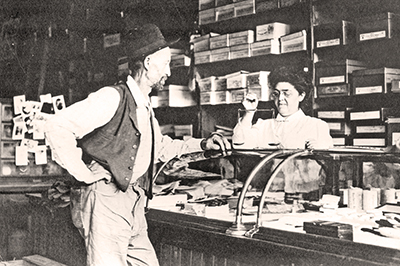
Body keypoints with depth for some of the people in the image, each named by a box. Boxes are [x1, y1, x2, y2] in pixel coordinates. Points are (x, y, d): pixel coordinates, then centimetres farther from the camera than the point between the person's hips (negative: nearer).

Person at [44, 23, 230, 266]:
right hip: (105, 202, -9)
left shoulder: (145, 106, 18)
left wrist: (201, 145, 22)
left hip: (133, 207, 9)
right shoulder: (113, 97, -11)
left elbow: (161, 147, 33)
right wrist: (83, 174, -15)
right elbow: (57, 127, -17)